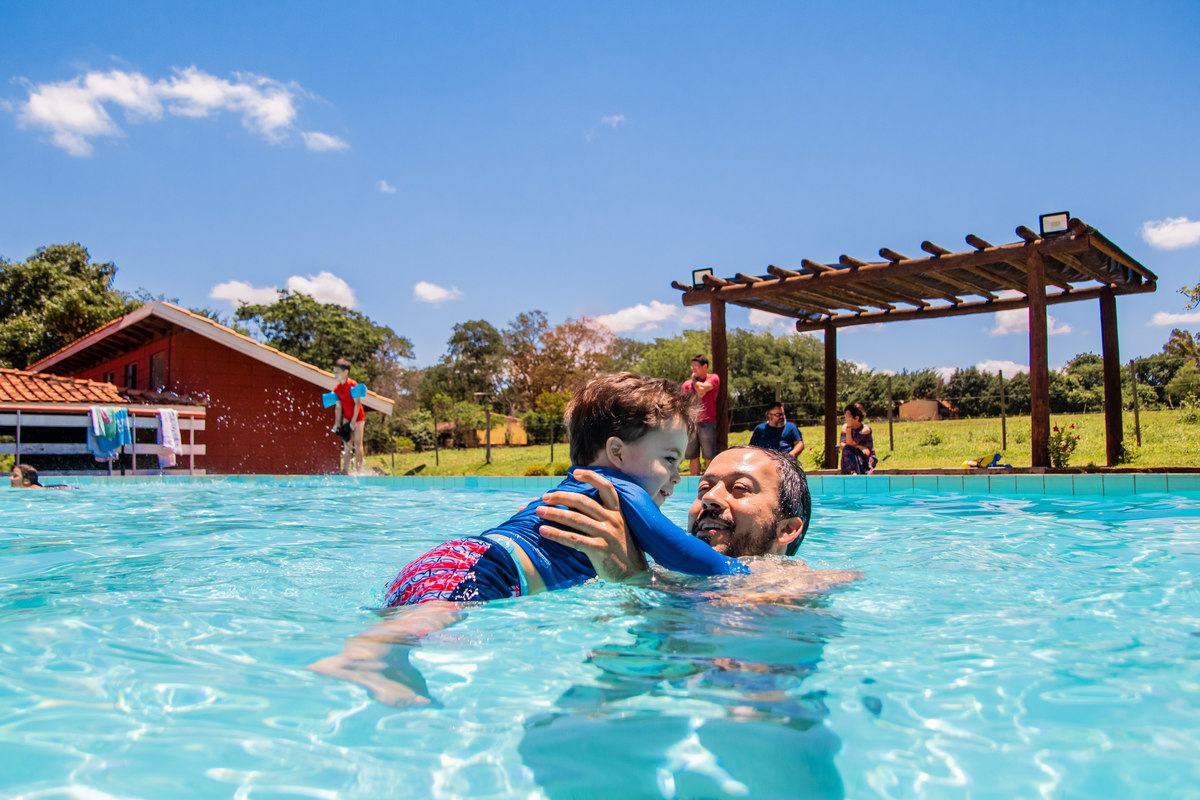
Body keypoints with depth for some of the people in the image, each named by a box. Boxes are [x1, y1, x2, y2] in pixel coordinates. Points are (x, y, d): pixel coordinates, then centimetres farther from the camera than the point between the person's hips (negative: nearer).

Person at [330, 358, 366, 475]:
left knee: (357, 444, -5)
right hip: (346, 418, 6)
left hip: (358, 417, -6)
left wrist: (353, 422, -18)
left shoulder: (353, 385, -15)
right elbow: (338, 407, 4)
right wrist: (337, 424, -2)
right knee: (347, 444, 4)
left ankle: (358, 470, -3)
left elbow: (357, 404, -16)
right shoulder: (337, 389, 3)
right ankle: (346, 470, 5)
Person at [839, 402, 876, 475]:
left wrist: (849, 426, -28)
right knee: (846, 449, -29)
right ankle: (853, 472, -43)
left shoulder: (866, 429, -15)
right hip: (852, 458, 4)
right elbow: (842, 445, -11)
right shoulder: (845, 427, 1)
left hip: (867, 458, -4)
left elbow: (849, 443, -24)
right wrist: (858, 446, -23)